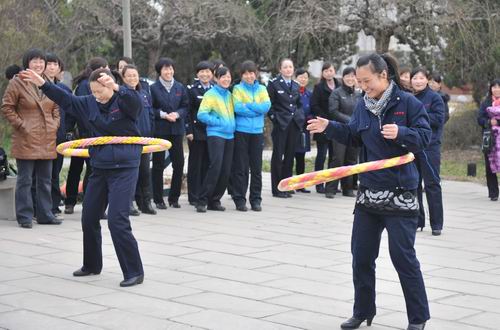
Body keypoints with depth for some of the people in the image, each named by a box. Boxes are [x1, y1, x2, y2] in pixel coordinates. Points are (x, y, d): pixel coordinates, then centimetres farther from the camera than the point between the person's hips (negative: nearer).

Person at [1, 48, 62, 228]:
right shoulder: (17, 83, -5)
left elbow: (56, 108, 20)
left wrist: (55, 124, 6)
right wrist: (21, 125, -11)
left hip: (47, 141, 6)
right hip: (26, 140, -5)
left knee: (45, 180, 11)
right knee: (25, 180, -1)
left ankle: (45, 214, 19)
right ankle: (25, 216, 6)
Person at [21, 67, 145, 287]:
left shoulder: (125, 101, -12)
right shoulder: (90, 104, 6)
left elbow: (135, 101, -33)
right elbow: (66, 99, 14)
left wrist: (117, 88, -51)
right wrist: (42, 84, 9)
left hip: (124, 168, -7)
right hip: (99, 167, 7)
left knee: (117, 220, -14)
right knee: (89, 218, 13)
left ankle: (134, 272, -5)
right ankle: (92, 265, 33)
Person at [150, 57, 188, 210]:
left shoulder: (180, 87, 8)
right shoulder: (153, 88, -2)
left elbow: (185, 107, 9)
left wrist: (177, 114, -10)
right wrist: (163, 115, -14)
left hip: (176, 130, 3)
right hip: (159, 130, -3)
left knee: (179, 164, 1)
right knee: (158, 164, 1)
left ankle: (174, 197, 14)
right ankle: (158, 199, 8)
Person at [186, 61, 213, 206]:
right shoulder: (192, 89, 0)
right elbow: (188, 111, -3)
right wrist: (188, 131, -10)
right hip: (197, 132, -3)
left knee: (208, 165, 5)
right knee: (195, 164, 1)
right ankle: (194, 197, 6)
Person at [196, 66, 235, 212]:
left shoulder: (229, 95, 16)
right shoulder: (211, 94, -4)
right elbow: (201, 115, -11)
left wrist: (232, 125, 9)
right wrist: (218, 122, -13)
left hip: (229, 135, 7)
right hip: (215, 134, -7)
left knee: (226, 170, 3)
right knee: (215, 167, -17)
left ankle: (214, 200, 12)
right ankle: (202, 201, -12)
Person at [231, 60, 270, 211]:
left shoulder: (262, 89, 11)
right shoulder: (237, 89, 2)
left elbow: (267, 106, -6)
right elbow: (237, 107, -13)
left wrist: (248, 105, -11)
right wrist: (257, 109, -9)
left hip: (257, 132, 3)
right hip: (241, 131, -3)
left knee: (257, 167, 6)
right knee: (240, 167, 0)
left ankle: (256, 199, 13)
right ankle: (239, 199, 6)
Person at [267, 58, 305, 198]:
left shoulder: (296, 85, 14)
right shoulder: (274, 83, -3)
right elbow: (268, 103, -5)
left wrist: (300, 116, 6)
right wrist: (274, 117, -11)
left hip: (294, 124, 5)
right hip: (280, 124, -5)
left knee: (290, 156, 8)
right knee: (278, 156, -1)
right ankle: (276, 189, 3)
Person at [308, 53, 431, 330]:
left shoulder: (407, 103, -10)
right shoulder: (363, 105, 6)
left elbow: (425, 136, -12)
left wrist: (401, 133, -29)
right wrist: (329, 127, 5)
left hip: (400, 193, -6)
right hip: (368, 192, 6)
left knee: (403, 256, -2)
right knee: (361, 255, 11)